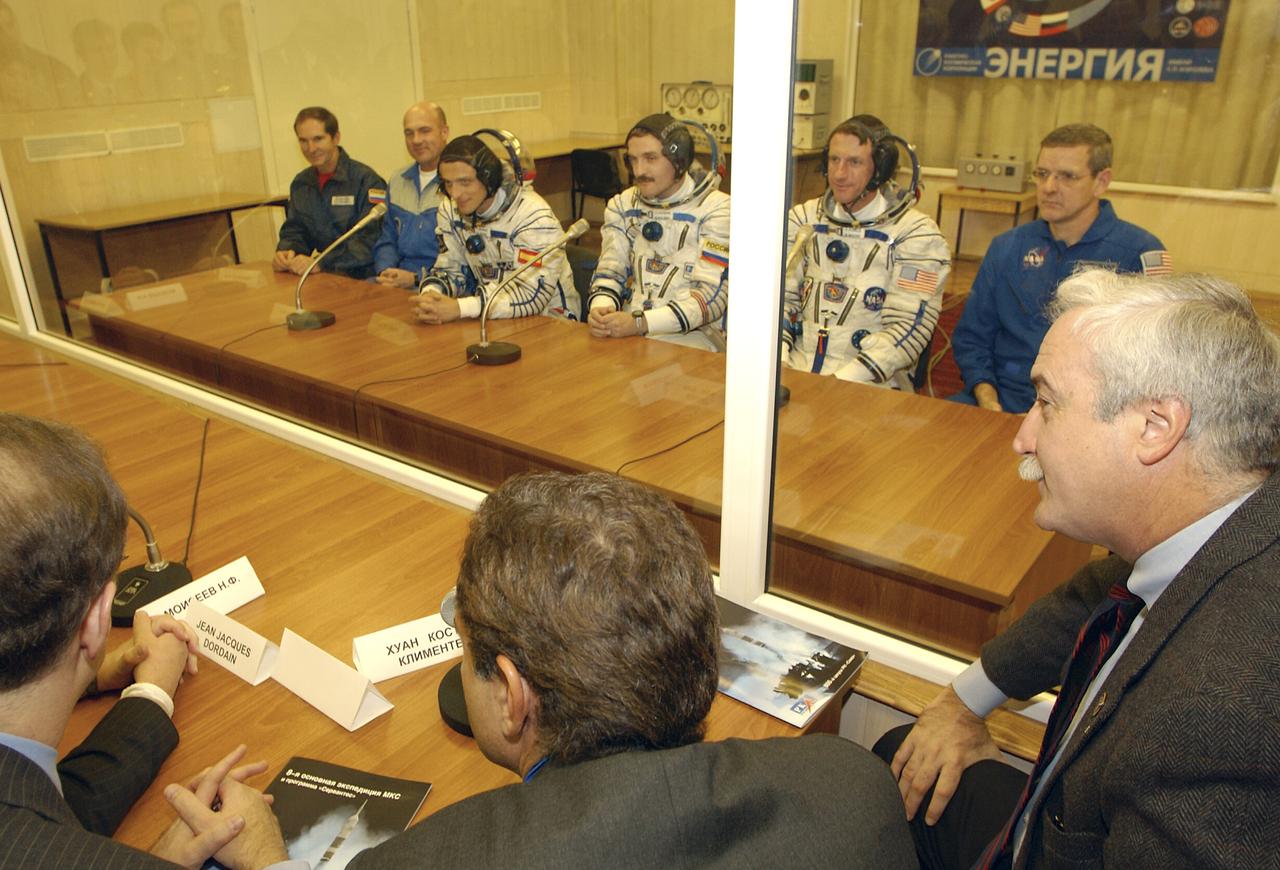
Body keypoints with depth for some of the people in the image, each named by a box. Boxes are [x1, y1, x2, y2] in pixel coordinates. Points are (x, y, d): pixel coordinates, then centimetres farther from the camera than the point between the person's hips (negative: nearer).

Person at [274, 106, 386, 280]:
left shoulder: (366, 180, -10)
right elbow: (294, 230, 17)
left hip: (362, 278, -5)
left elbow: (369, 241, -19)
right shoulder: (300, 183, 14)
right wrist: (286, 251, -8)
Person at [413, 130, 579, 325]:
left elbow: (531, 295, -26)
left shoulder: (534, 217, -20)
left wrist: (459, 308, -33)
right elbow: (450, 270, 6)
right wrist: (430, 295, -18)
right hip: (492, 318, 6)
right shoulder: (450, 210, 1)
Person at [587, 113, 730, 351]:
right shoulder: (622, 205, 12)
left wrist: (639, 323, -23)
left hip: (691, 334, -3)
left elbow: (712, 296, -13)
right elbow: (610, 271, 9)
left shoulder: (715, 209, -5)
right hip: (626, 331, 4)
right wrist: (600, 307, -16)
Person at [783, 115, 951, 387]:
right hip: (795, 371, 3)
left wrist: (839, 384, -20)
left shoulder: (916, 234, -2)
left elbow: (907, 329, -10)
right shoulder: (803, 219, 12)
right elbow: (780, 297, 6)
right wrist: (777, 364, -11)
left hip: (870, 384, -3)